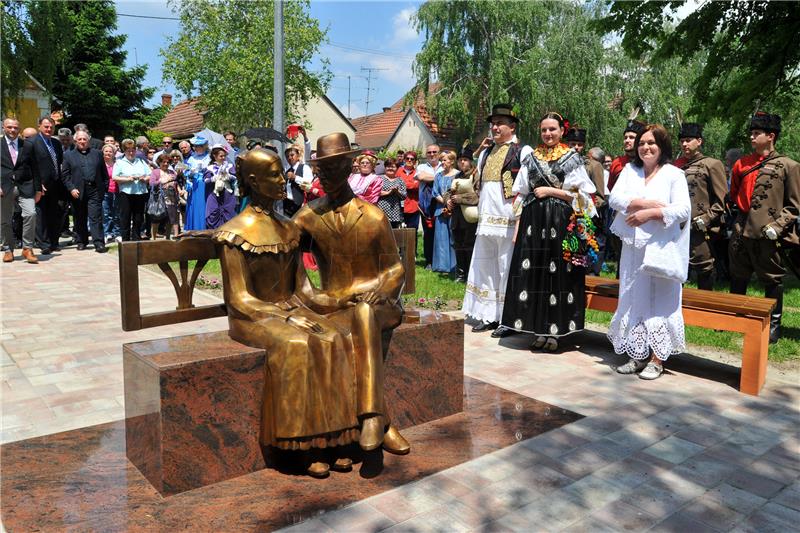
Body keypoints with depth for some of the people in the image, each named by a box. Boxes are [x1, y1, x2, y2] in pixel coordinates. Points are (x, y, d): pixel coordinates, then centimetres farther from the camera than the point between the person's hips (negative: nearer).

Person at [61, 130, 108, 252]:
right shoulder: (68, 155, 10)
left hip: (95, 191, -1)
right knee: (80, 219, 8)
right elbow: (65, 175, 4)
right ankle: (82, 241, 20)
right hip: (77, 192, 1)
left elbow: (104, 173, 11)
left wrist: (104, 188, 2)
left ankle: (99, 243, -9)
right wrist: (71, 189, -8)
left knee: (96, 218, -6)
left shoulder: (97, 153, 12)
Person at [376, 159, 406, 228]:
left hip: (395, 213, 3)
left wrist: (397, 191, -9)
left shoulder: (400, 180, 17)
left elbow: (404, 196, 9)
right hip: (382, 212, -3)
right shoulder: (380, 178, 9)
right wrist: (388, 192, -11)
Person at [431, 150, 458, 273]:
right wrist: (445, 202, -7)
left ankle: (453, 266, 1)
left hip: (454, 211, -5)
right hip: (441, 210, 5)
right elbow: (435, 193, 8)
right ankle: (442, 265, 12)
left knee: (453, 238, -4)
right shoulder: (439, 176, 13)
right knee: (441, 237, 6)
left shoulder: (458, 175, -2)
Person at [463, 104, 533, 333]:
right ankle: (488, 316, 20)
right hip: (486, 220, 7)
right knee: (484, 267, 10)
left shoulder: (523, 151, -3)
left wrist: (520, 220, -14)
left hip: (508, 221, -7)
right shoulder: (486, 151, 18)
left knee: (507, 269, -3)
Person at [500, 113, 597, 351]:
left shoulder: (572, 158, 3)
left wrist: (551, 191, -9)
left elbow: (581, 195, -2)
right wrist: (519, 225, 5)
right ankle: (540, 330, 11)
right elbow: (521, 195, 12)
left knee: (557, 274, -3)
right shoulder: (531, 158, 13)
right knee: (534, 273, 2)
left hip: (560, 223, -3)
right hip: (534, 222, 3)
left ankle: (554, 331, 6)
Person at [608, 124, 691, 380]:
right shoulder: (629, 170, 11)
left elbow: (683, 209, -10)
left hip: (661, 247, -4)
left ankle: (657, 359, 5)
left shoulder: (674, 174, 0)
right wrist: (647, 203, -13)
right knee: (633, 301, 6)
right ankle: (637, 355, 16)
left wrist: (650, 213, -18)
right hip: (633, 247, 4)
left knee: (659, 301, -3)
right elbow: (614, 198, -3)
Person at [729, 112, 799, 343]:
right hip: (741, 233, 5)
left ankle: (774, 324, 19)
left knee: (772, 281, 6)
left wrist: (777, 225, -14)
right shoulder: (741, 164, 9)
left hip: (768, 236, -4)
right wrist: (743, 213, 11)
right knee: (737, 279, 14)